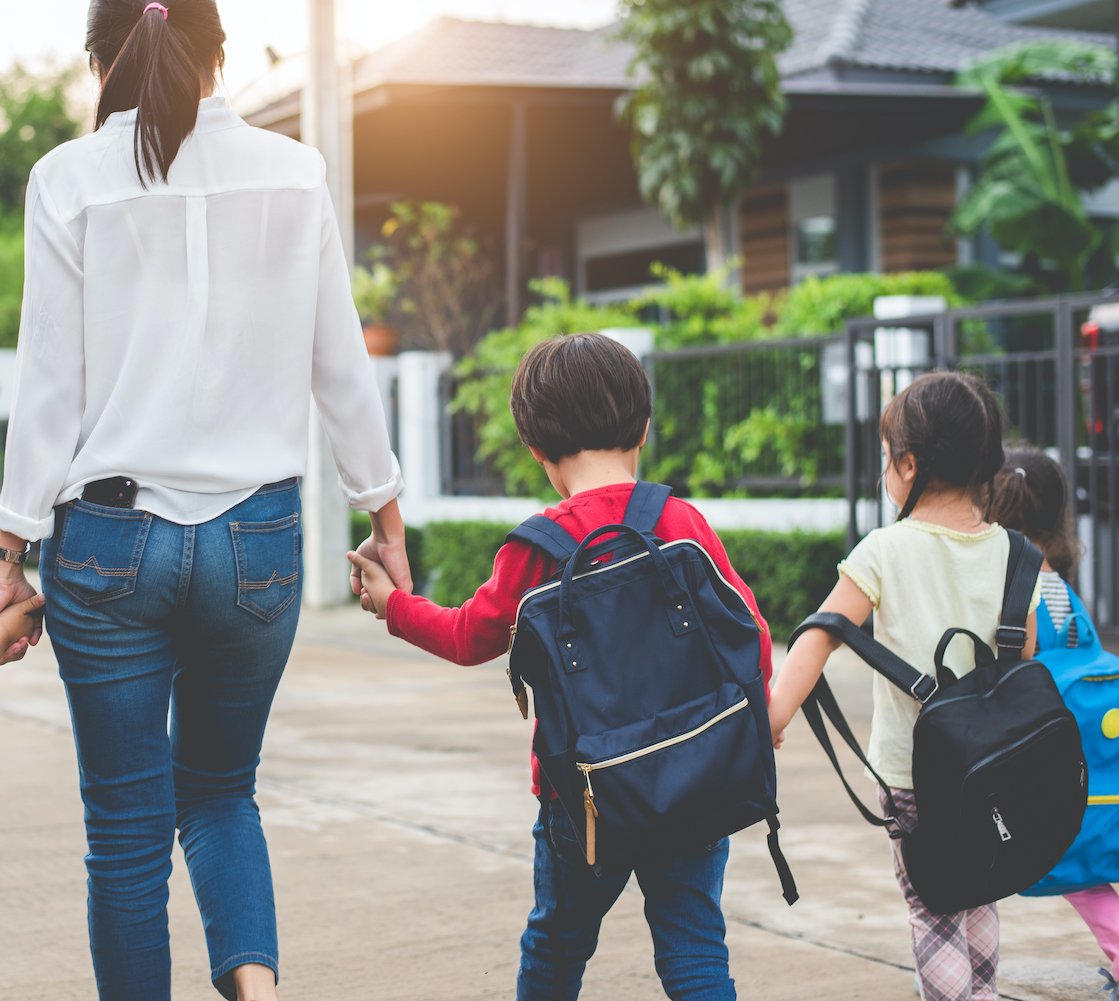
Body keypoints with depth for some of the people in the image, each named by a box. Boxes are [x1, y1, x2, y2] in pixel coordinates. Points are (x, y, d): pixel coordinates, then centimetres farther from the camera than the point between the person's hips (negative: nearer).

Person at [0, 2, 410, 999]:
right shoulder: (293, 173, 2)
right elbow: (341, 364, 6)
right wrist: (385, 514, 16)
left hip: (109, 537, -2)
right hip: (257, 538, 2)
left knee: (126, 826, 9)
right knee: (218, 788, 20)